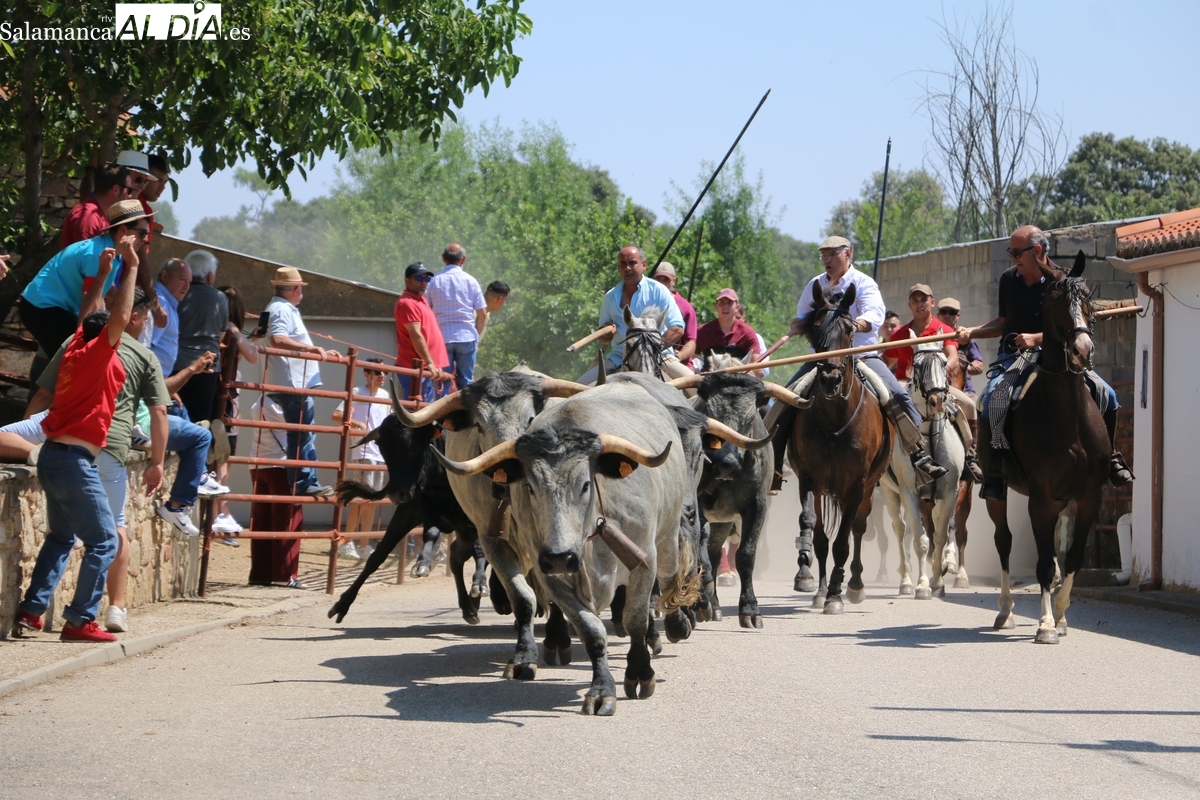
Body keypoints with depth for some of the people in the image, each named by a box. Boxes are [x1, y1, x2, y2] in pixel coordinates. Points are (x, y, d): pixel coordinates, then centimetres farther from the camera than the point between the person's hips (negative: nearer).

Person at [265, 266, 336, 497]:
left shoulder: (287, 309, 23)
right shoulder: (281, 309, -11)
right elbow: (277, 340, -29)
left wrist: (323, 353, 33)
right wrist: (310, 348, -32)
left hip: (298, 382, 11)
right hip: (292, 383, -11)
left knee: (304, 435, 12)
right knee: (301, 435, -9)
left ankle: (308, 482, 14)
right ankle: (303, 483, -8)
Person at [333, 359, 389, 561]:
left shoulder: (385, 395, 12)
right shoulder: (357, 393, -8)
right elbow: (336, 416, -16)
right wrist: (358, 424, -28)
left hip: (381, 454, 7)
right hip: (364, 453, -7)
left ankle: (363, 545, 15)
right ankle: (347, 543, -5)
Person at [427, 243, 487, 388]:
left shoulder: (434, 281, 1)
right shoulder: (470, 282, 1)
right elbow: (482, 313, 1)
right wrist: (476, 335, 14)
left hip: (442, 338, 0)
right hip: (467, 337, 0)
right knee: (466, 381, 4)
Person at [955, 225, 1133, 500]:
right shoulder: (1008, 279, 7)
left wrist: (1036, 338, -26)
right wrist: (972, 332, 4)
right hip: (1013, 357, 1)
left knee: (1105, 394, -13)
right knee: (991, 398, -29)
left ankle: (1108, 457, 10)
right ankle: (995, 470, -24)